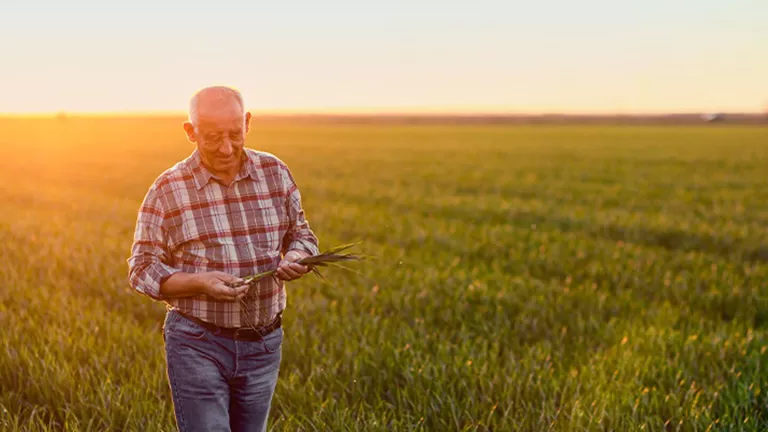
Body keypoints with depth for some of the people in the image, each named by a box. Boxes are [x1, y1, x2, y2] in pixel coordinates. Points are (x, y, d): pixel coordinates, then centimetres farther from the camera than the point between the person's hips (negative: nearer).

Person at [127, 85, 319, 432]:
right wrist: (200, 283, -22)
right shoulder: (167, 190, -7)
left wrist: (295, 259, -12)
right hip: (197, 344, -3)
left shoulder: (275, 173, 2)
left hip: (263, 343, 4)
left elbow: (300, 234, 12)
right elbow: (142, 269, -5)